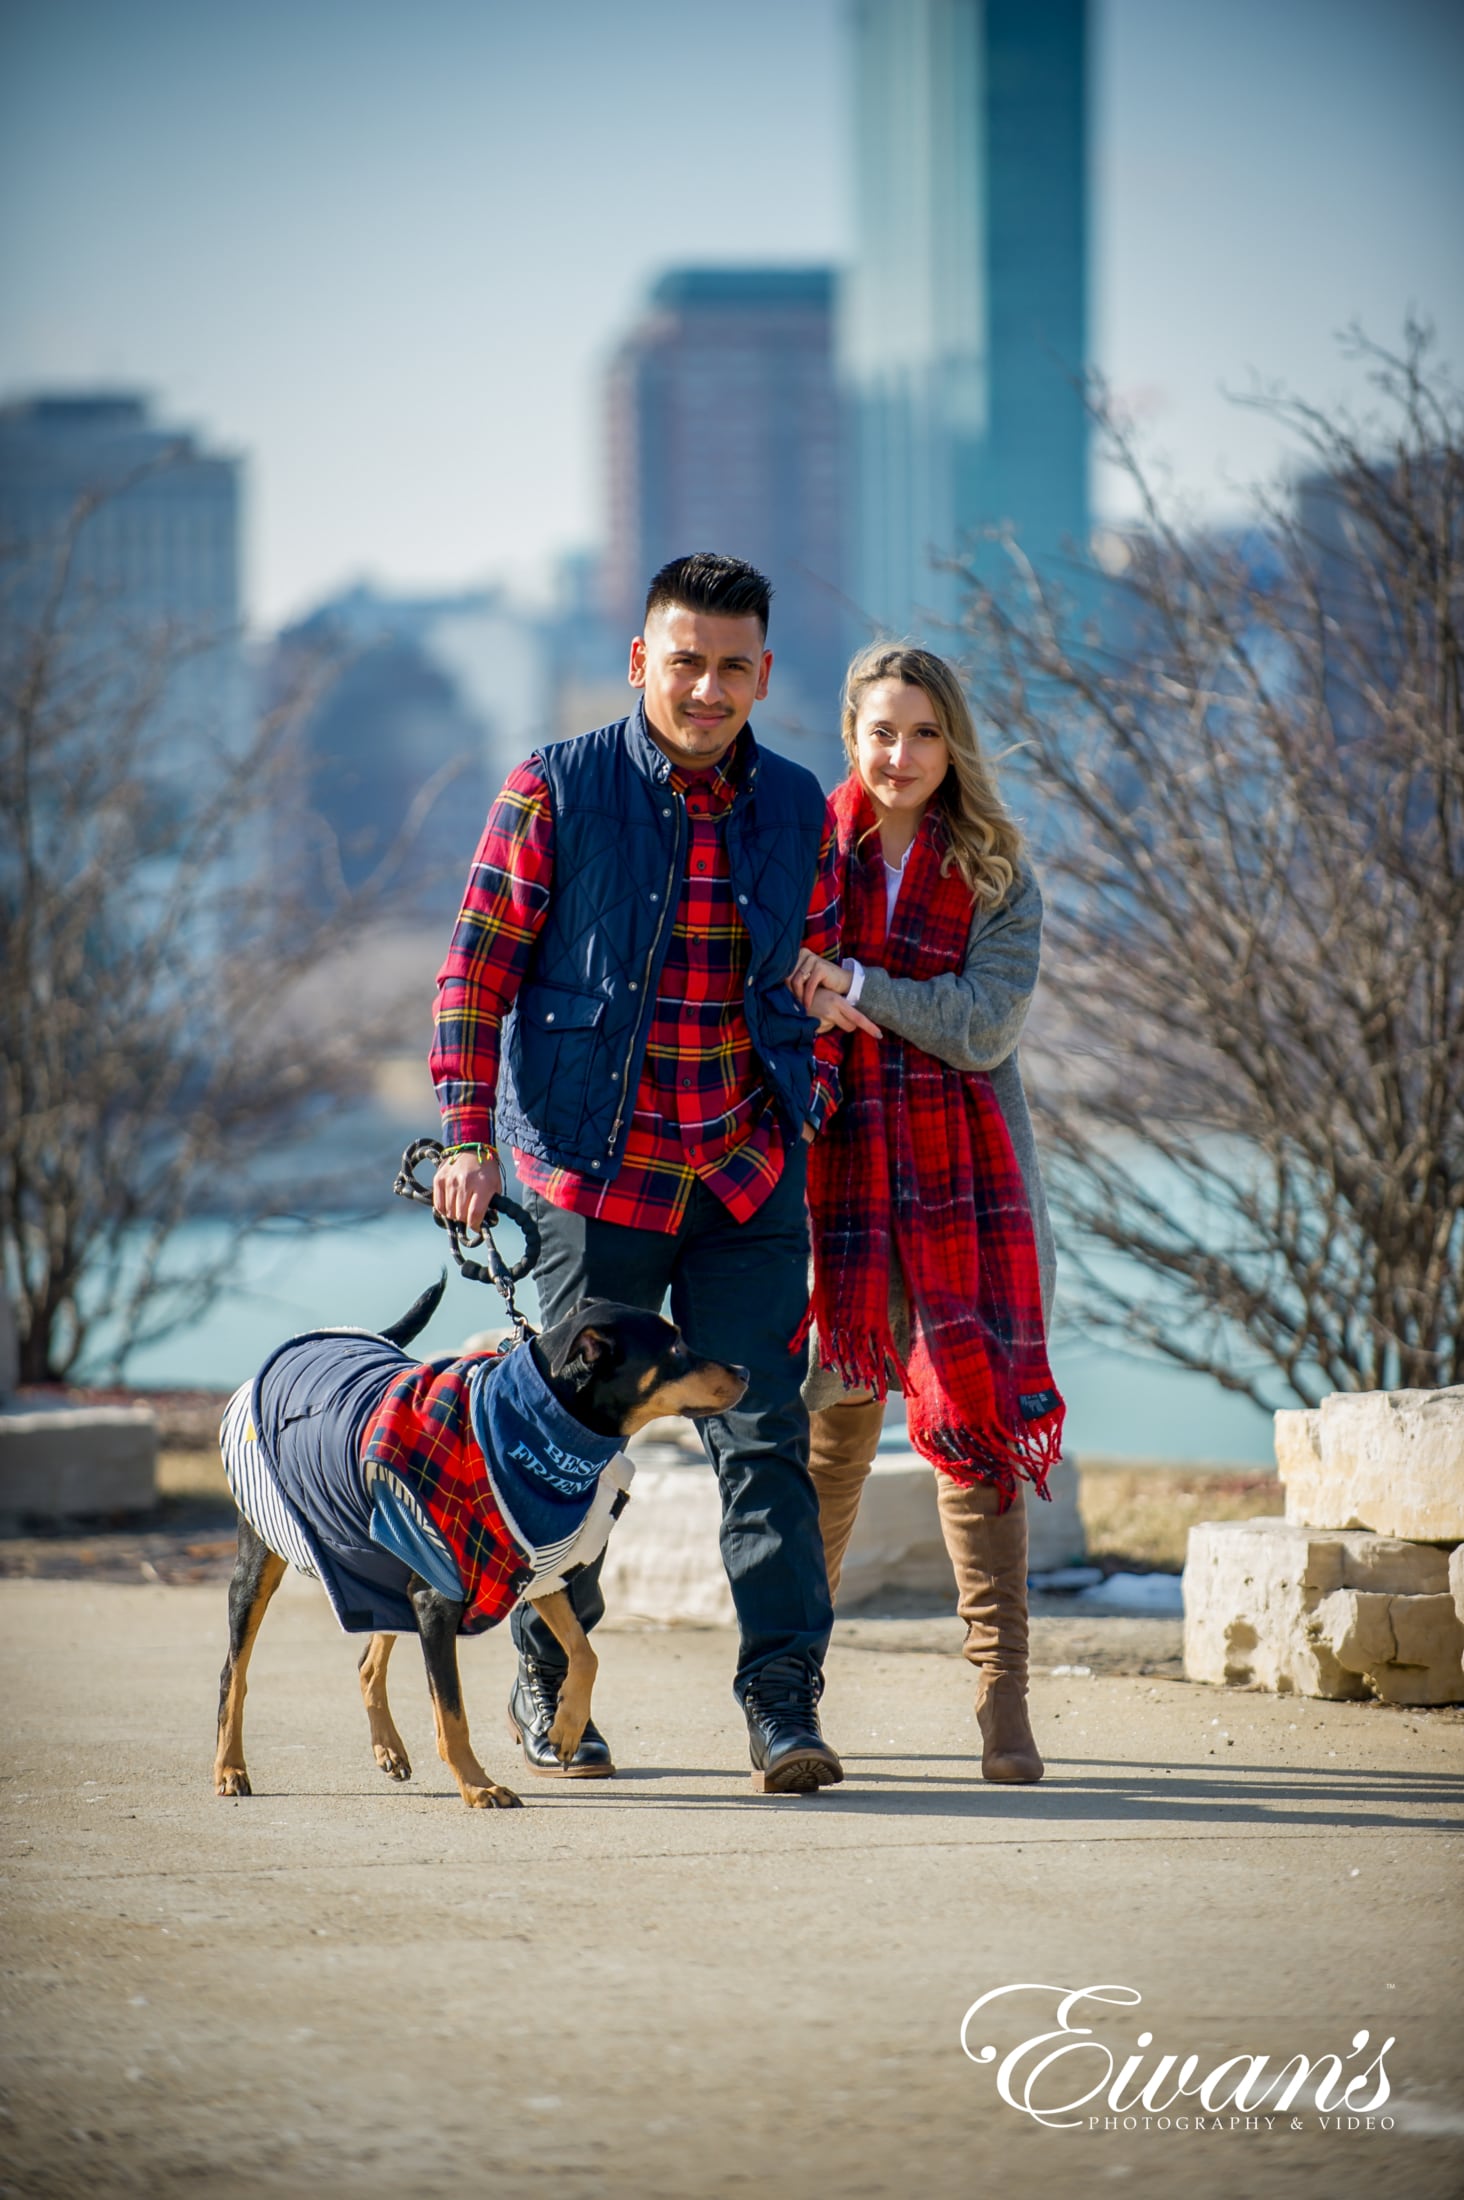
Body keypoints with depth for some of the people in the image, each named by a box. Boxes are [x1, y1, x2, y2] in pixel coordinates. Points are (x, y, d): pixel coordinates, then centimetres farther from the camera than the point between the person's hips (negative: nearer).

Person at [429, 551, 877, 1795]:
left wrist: (807, 1124, 8)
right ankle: (550, 1684, 22)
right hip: (594, 1169, -2)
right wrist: (471, 1137, -8)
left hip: (747, 1177, 2)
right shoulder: (556, 792, -4)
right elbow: (477, 972, -2)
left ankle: (784, 1699, -4)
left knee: (765, 1432, -5)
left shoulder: (797, 810, 7)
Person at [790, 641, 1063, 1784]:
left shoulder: (996, 873, 5)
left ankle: (1003, 1699, -6)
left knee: (974, 1420, -5)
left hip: (966, 1169, 0)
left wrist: (860, 989, -15)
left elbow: (986, 1026, -6)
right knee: (838, 1412, -1)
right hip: (836, 1162, 0)